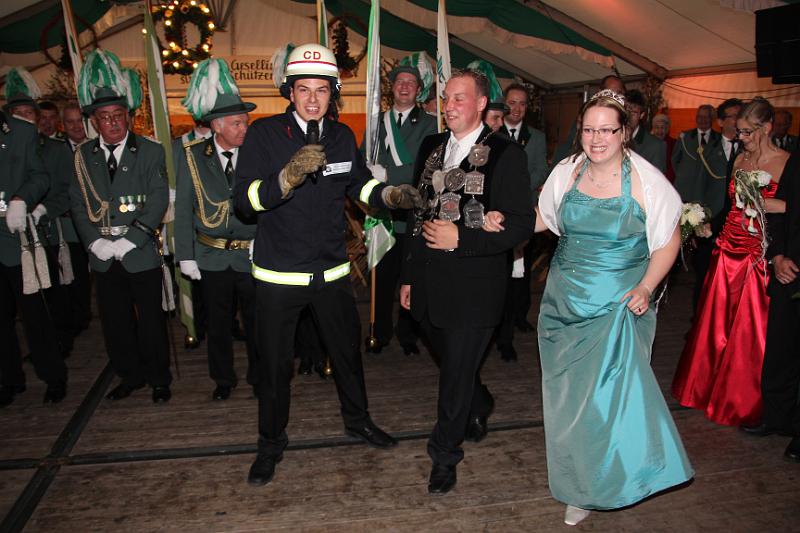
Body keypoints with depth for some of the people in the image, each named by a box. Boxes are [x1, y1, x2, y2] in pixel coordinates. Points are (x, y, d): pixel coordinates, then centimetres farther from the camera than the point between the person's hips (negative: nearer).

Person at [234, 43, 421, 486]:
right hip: (278, 273, -4)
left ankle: (357, 420, 43)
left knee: (347, 349, 18)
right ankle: (271, 442, 32)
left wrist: (390, 194, -6)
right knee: (274, 362, 9)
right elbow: (243, 200, -20)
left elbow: (359, 185, 14)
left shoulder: (341, 136, 2)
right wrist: (288, 175, -37)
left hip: (331, 270, 4)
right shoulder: (264, 133, -12)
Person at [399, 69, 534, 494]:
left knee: (457, 372, 6)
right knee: (450, 363, 22)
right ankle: (479, 407, 52)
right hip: (429, 283, 6)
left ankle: (444, 455, 26)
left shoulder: (506, 154, -8)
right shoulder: (431, 148, 10)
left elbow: (521, 223, -12)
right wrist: (409, 275, 14)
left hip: (473, 287, -6)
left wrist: (460, 238, -20)